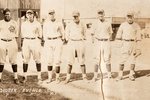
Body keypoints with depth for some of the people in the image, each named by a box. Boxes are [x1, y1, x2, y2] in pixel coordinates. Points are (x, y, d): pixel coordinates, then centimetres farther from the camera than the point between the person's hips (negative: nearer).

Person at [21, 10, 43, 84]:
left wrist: (39, 44, -1)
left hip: (35, 41, -2)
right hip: (26, 42, 2)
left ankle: (39, 77, 7)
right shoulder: (23, 24, 9)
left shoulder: (37, 24, 3)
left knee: (37, 59, -1)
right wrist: (23, 44, 7)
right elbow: (22, 35, 14)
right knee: (25, 59, -1)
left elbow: (40, 34, 6)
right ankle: (25, 77, 7)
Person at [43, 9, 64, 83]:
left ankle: (57, 77, 4)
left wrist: (61, 41, 5)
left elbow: (62, 33, 10)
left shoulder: (59, 23, 1)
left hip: (57, 42, -2)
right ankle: (50, 77, 9)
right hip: (48, 42, 2)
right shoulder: (46, 24, 7)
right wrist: (46, 42, 10)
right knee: (49, 60, 0)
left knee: (57, 60, -5)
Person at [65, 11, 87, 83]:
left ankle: (84, 77, 11)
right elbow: (67, 36, 8)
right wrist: (70, 42, 1)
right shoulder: (69, 25, 3)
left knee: (82, 61, 1)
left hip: (80, 43, 1)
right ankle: (68, 78, 5)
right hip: (71, 43, -1)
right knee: (70, 62, -3)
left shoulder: (82, 25, 7)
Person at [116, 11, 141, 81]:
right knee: (122, 60, -3)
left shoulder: (136, 26, 0)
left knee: (133, 60, 3)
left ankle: (131, 75, 13)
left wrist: (138, 48, -1)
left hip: (133, 43, 1)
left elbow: (138, 37, 2)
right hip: (125, 43, -1)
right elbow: (118, 36, 4)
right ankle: (120, 75, 3)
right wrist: (120, 43, -3)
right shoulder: (123, 25, -1)